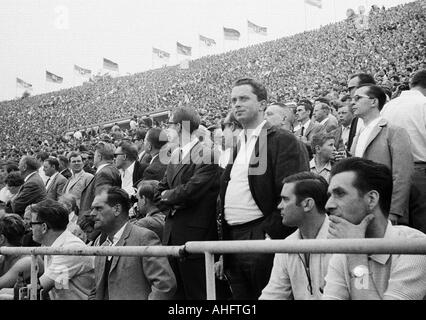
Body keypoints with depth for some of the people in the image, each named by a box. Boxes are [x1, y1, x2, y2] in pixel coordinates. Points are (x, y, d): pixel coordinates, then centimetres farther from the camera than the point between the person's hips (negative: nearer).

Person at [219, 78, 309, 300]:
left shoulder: (284, 141, -6)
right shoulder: (238, 145, 18)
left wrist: (270, 235, -18)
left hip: (262, 239, -7)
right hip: (232, 239, 7)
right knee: (241, 297, 12)